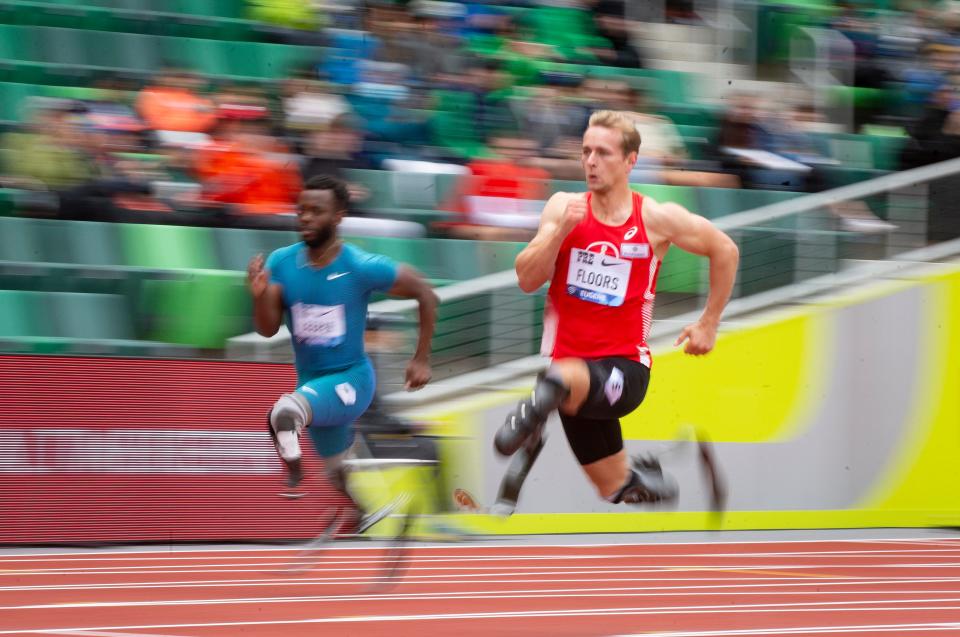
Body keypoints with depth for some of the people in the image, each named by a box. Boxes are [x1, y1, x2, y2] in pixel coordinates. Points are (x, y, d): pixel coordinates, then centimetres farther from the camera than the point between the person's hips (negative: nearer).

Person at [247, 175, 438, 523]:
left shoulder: (361, 268, -19)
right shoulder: (281, 263, -7)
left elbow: (425, 294, -9)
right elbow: (267, 330, -7)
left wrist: (421, 360, -7)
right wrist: (260, 295, -28)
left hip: (351, 378, -6)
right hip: (311, 380, 6)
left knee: (285, 412, -38)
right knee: (340, 475, 23)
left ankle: (293, 469, -13)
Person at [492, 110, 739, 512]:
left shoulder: (656, 219, -4)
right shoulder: (564, 208, 0)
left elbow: (725, 251, 10)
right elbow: (527, 281, -6)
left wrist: (708, 325, 12)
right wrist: (561, 230, -20)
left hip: (625, 367, -3)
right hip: (569, 361, 3)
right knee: (617, 490, 14)